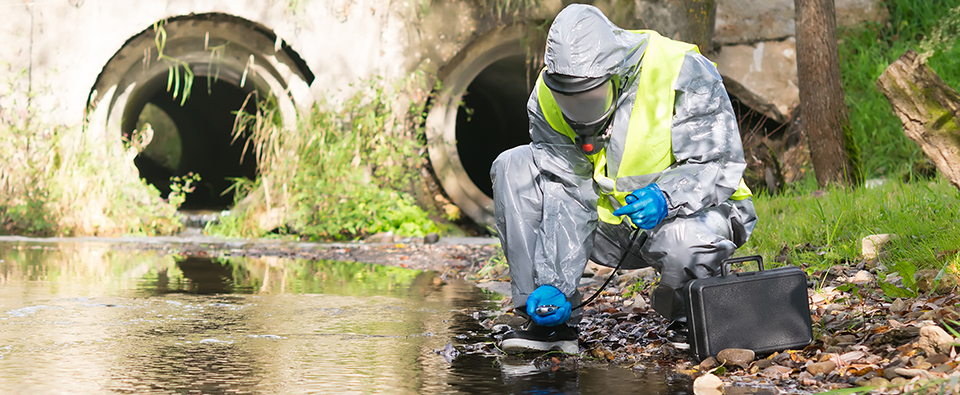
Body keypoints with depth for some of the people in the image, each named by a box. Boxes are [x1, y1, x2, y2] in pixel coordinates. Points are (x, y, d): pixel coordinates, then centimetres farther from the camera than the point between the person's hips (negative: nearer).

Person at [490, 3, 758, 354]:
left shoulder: (682, 73, -23)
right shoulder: (547, 98, -11)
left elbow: (721, 166, -20)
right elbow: (565, 196, -14)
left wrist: (666, 198, -40)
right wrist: (553, 284, -25)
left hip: (689, 211, -4)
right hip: (612, 225, 5)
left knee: (683, 241, -41)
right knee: (513, 167, -13)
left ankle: (690, 311, -2)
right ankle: (552, 321, -12)